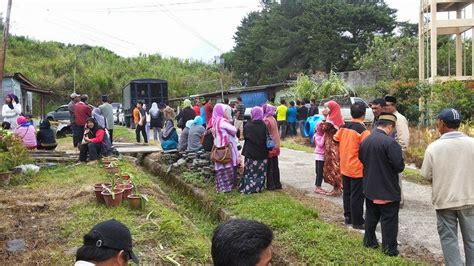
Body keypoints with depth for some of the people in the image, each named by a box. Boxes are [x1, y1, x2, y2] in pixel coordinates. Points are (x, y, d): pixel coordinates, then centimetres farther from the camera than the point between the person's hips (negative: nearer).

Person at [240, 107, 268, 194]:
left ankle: (248, 188, 10)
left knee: (250, 171, 10)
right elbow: (266, 139, -7)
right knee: (260, 171, 11)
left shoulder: (247, 126, -9)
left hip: (250, 152, 0)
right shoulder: (264, 125, -10)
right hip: (262, 153, 0)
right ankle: (259, 187, 14)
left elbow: (245, 137, 3)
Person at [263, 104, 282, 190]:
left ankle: (270, 185, 4)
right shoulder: (273, 119, 8)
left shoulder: (266, 121, -17)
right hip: (275, 145, 8)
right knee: (275, 165, 14)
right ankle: (277, 183, 21)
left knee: (269, 166, 0)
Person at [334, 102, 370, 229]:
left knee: (347, 192, 17)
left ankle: (348, 217, 27)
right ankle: (357, 222, 10)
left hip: (345, 167, 7)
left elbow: (335, 140, 11)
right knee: (357, 196, 2)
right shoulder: (363, 130, -18)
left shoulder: (343, 127, 2)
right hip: (357, 169, -6)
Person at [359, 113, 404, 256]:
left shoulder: (365, 141, 3)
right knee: (389, 220, 5)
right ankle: (389, 249, 12)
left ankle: (369, 242, 30)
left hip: (370, 187, 7)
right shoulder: (390, 142, -21)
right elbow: (399, 165, -22)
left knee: (371, 216, 20)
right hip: (387, 190, -7)